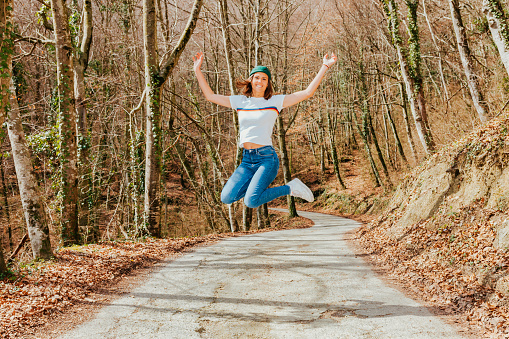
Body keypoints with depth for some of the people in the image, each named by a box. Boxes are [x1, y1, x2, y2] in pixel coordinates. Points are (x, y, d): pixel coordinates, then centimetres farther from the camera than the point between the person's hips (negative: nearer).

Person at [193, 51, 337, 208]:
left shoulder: (275, 101, 2)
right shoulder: (240, 101, 12)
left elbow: (308, 92, -1)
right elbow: (210, 96, 15)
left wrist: (325, 66, -3)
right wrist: (198, 70, 12)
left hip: (267, 157, -4)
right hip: (247, 160, 4)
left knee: (251, 201, -21)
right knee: (226, 198, -11)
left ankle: (290, 188, 3)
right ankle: (257, 184, 16)